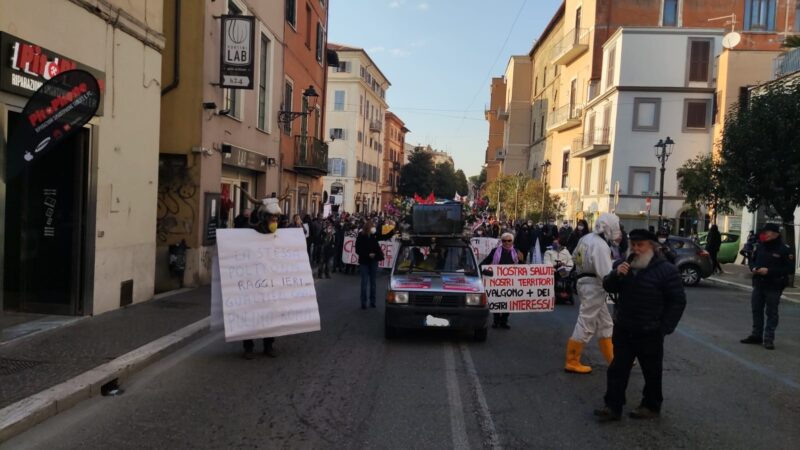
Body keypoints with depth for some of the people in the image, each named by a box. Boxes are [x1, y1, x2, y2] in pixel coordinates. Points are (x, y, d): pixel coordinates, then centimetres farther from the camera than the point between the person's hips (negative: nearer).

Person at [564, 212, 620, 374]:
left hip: (587, 283, 10)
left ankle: (612, 358, 30)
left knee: (605, 324, 19)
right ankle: (572, 362, 9)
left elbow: (575, 257, 17)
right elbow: (606, 275, -27)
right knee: (585, 326, 0)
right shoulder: (601, 246, -23)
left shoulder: (587, 238, 5)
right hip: (593, 287, -10)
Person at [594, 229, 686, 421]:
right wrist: (616, 274, -14)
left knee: (651, 371, 11)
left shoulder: (666, 270, -11)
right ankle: (613, 406, 13)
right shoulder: (626, 266, 8)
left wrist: (664, 328, -12)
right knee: (617, 369, 7)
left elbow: (678, 301, -10)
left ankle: (651, 406, 27)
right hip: (623, 330, 5)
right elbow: (608, 287, 8)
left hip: (649, 333, -5)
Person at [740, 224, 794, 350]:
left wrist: (769, 271, -21)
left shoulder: (785, 249, -10)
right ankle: (756, 335, 23)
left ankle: (769, 338, 7)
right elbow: (752, 260, 19)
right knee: (756, 310, 12)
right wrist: (753, 268, -4)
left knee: (771, 313, 1)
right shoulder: (759, 246, 7)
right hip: (758, 284, 6)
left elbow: (790, 268, -14)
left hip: (774, 287, -6)